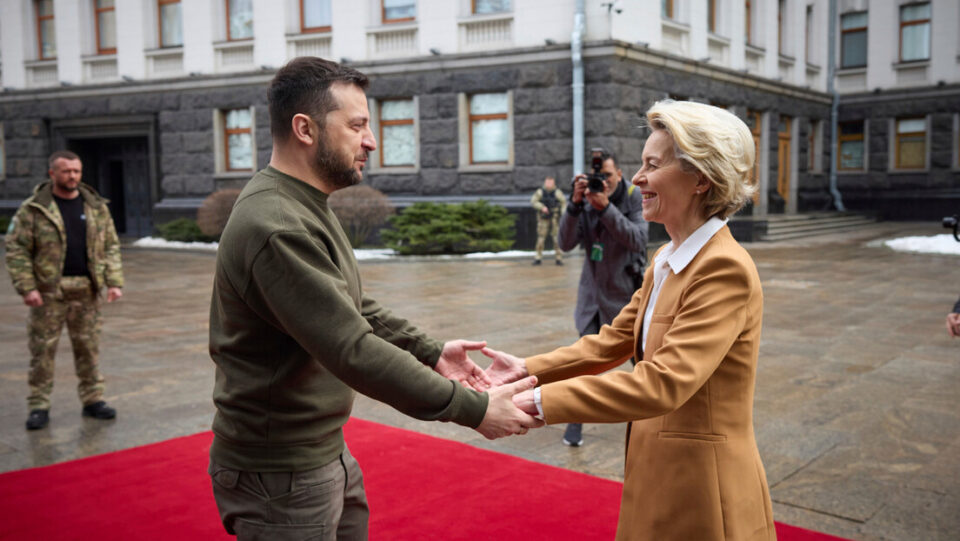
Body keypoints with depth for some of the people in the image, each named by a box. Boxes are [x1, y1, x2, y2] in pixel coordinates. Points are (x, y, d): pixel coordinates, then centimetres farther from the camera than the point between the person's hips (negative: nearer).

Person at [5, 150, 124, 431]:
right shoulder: (33, 209, -2)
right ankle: (39, 406, 11)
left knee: (89, 347, 8)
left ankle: (92, 400, 18)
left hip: (86, 291, 3)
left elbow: (111, 246, 10)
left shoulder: (96, 207, 9)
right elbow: (16, 250, -5)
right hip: (48, 292, -3)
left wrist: (114, 281, 1)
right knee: (42, 349, 3)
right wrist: (26, 288, -13)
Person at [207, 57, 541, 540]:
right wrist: (473, 410, -26)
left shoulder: (306, 208, 8)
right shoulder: (277, 229, -27)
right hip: (281, 478, -10)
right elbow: (355, 351, -30)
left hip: (328, 451, 10)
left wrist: (429, 351, 7)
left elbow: (353, 309, 16)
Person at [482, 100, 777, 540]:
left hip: (702, 497, -8)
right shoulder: (665, 261, 8)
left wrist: (538, 402, -30)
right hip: (657, 474, 8)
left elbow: (663, 383, -30)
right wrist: (528, 368, -2)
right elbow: (613, 340, 10)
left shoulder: (725, 270, -22)